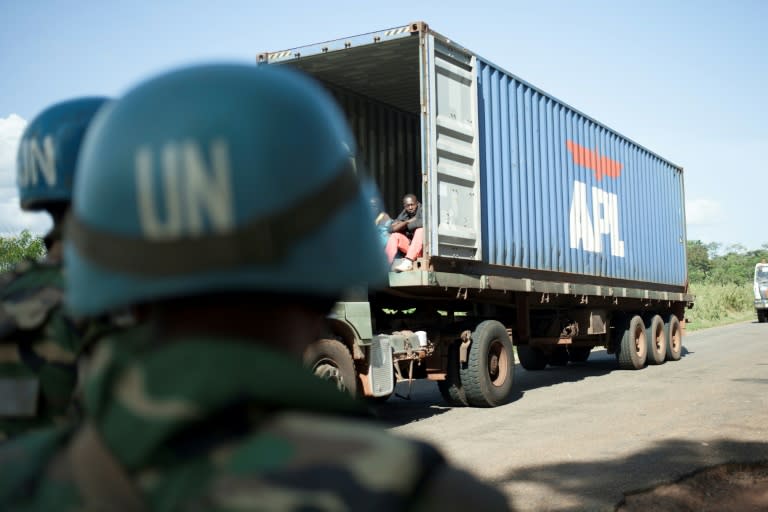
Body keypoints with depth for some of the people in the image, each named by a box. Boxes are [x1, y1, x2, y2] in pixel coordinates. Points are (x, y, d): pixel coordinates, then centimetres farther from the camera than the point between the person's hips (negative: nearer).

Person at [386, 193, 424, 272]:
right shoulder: (403, 215, 6)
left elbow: (422, 223, -30)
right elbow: (391, 229, -4)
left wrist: (406, 226, -12)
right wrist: (406, 222, -16)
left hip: (424, 247, -5)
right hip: (411, 245, 5)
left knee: (421, 230, -30)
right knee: (395, 235, -10)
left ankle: (408, 262, -44)